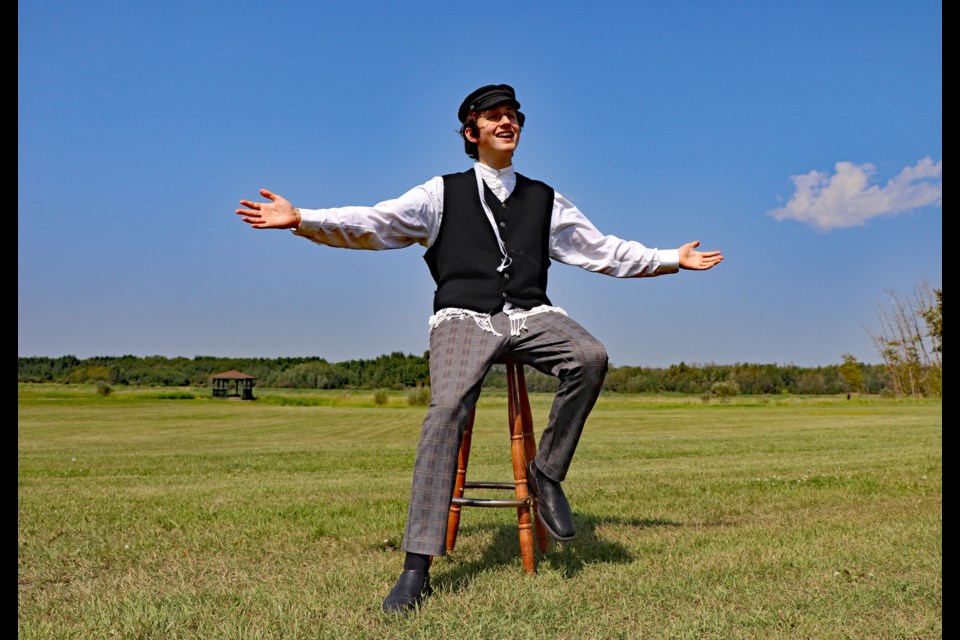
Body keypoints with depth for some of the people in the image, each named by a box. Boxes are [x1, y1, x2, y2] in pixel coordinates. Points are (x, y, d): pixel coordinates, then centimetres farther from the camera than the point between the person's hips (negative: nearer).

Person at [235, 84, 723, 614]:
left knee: (590, 356, -28)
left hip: (530, 316, 3)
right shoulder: (443, 193, 14)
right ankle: (417, 567, -26)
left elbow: (603, 250, 24)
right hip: (463, 317, -2)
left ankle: (547, 473, -10)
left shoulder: (544, 199, 21)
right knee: (447, 407, -28)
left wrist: (673, 259, 20)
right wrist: (301, 219, -8)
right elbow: (372, 224, 5)